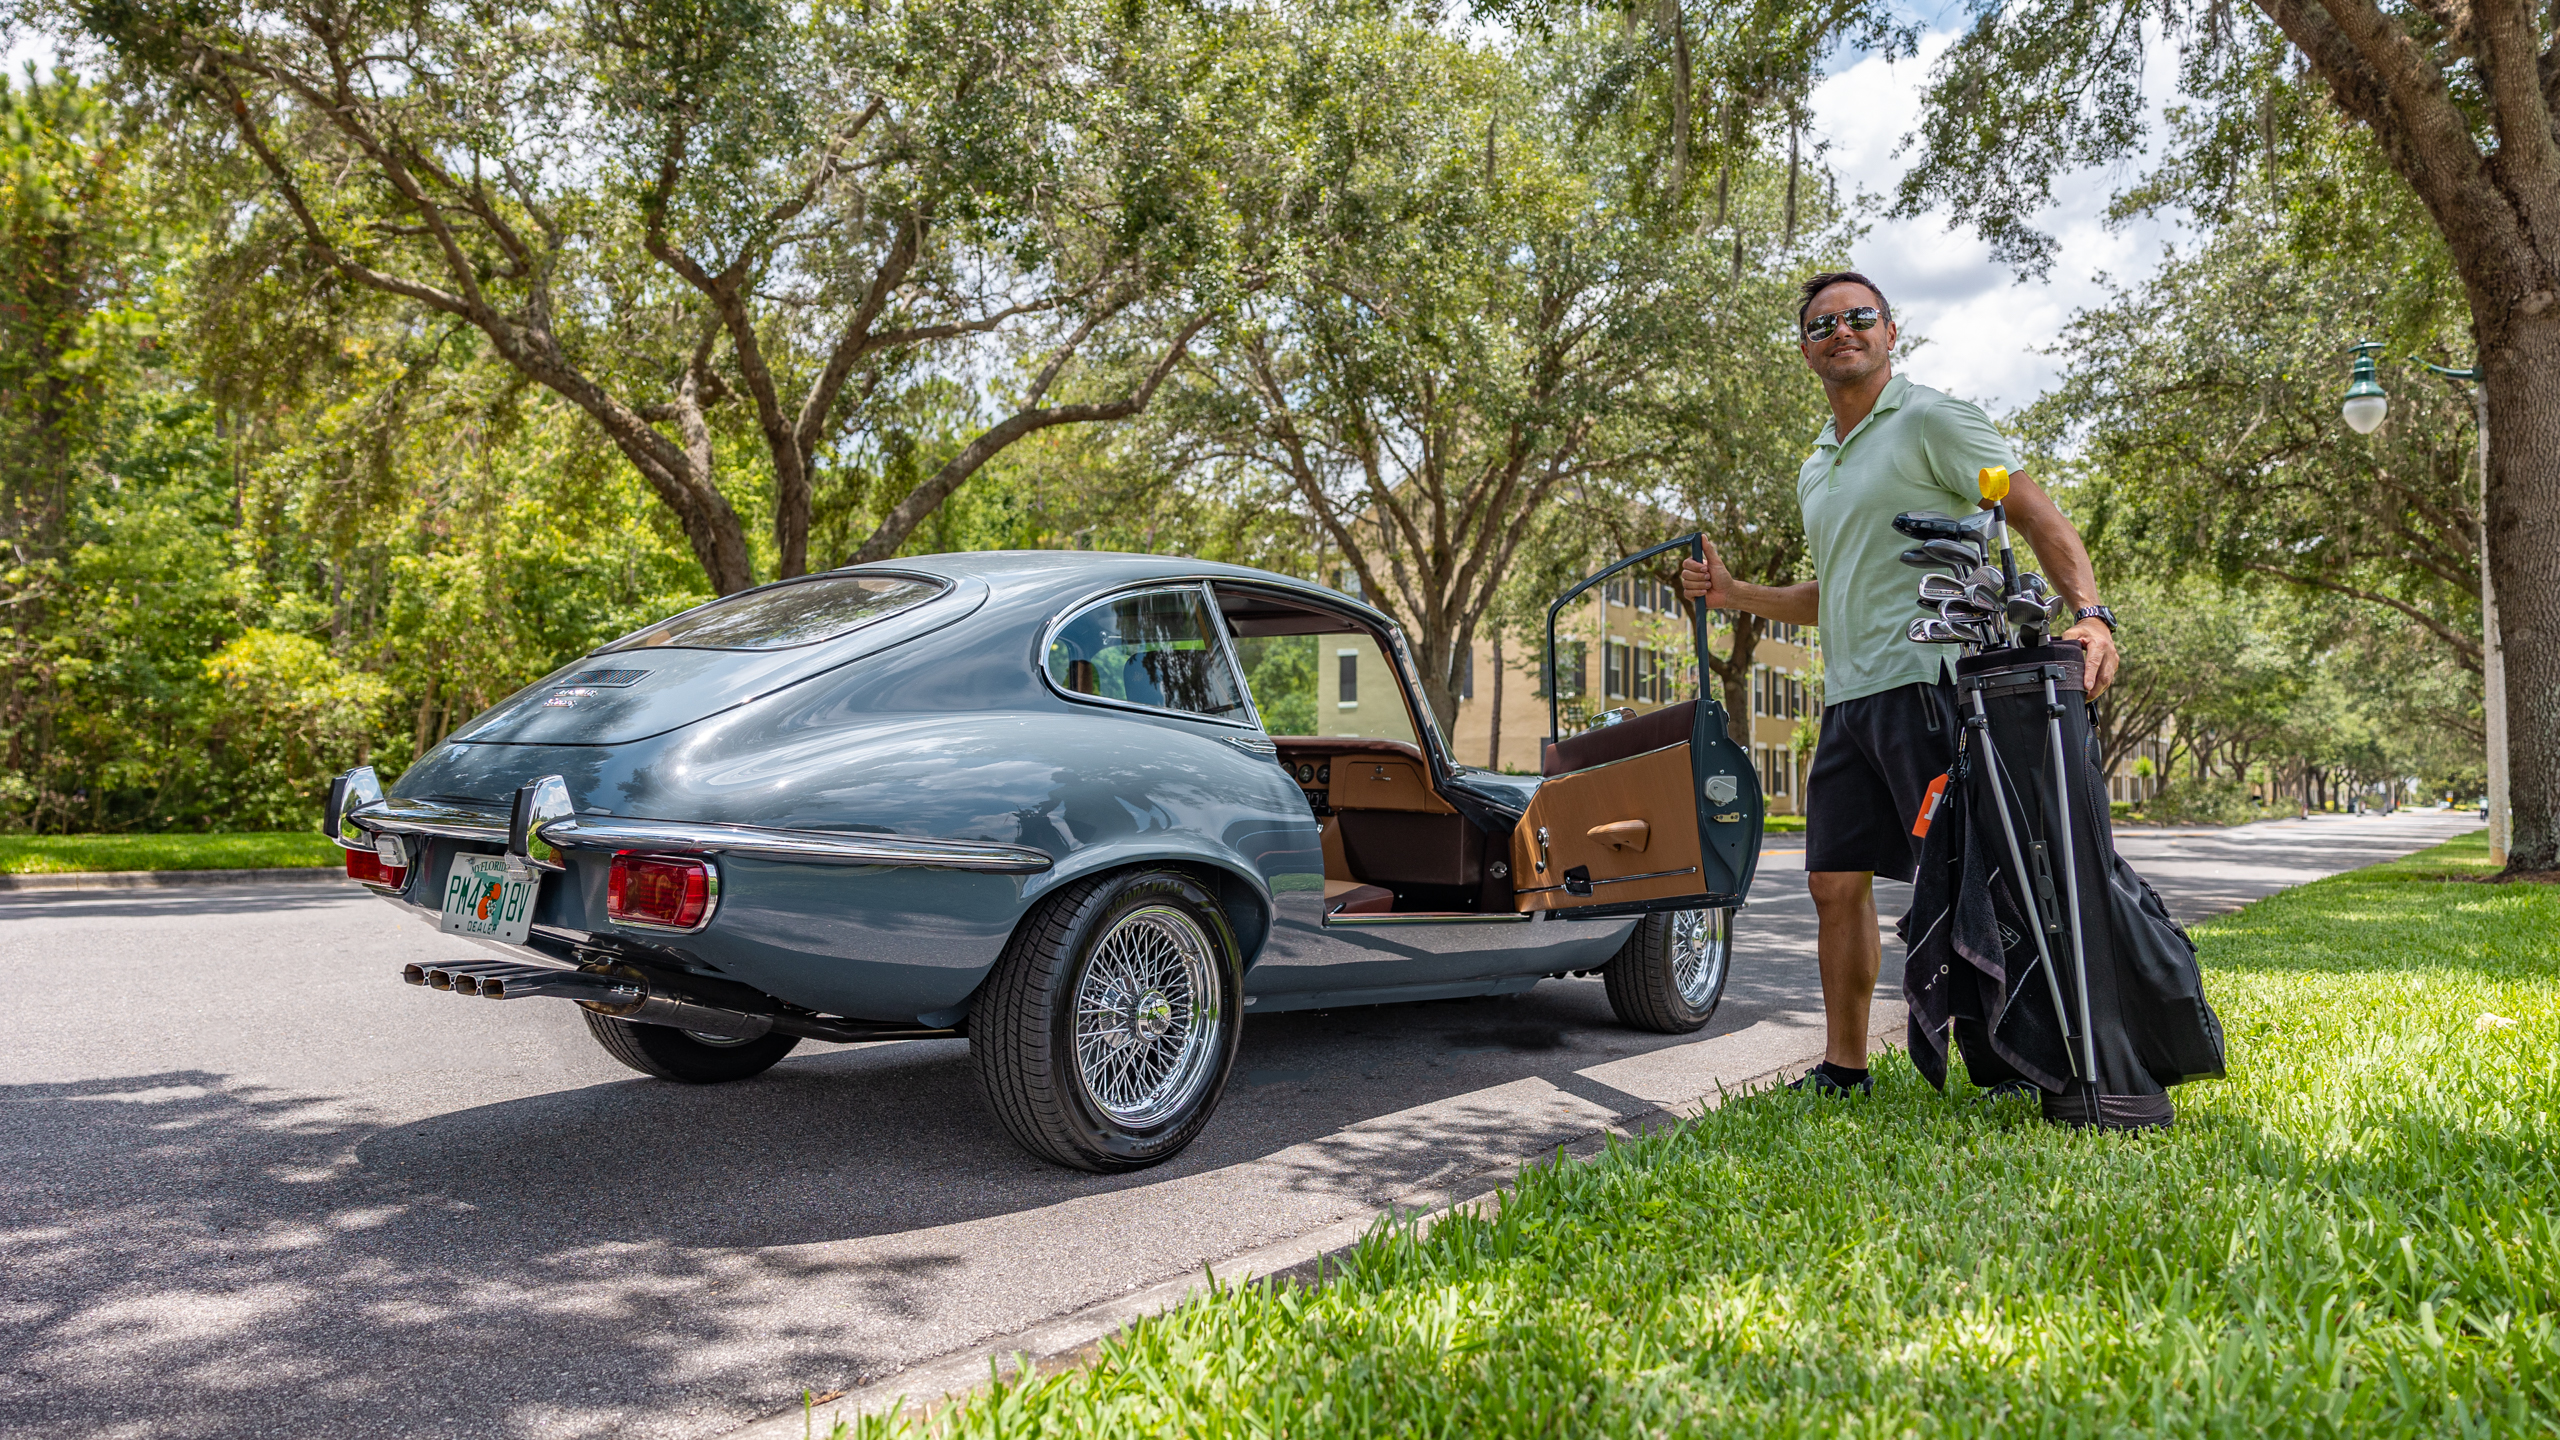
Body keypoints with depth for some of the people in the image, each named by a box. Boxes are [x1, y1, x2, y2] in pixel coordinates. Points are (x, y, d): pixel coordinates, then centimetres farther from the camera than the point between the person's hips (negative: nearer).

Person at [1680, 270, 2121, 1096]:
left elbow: (2036, 513, -10)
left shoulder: (1928, 419, -2)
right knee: (1836, 882, 8)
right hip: (1846, 696, 8)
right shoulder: (1816, 469, 22)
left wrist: (2090, 613, -25)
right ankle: (1843, 1068, 17)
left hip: (1924, 680, -8)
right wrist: (1731, 594, 17)